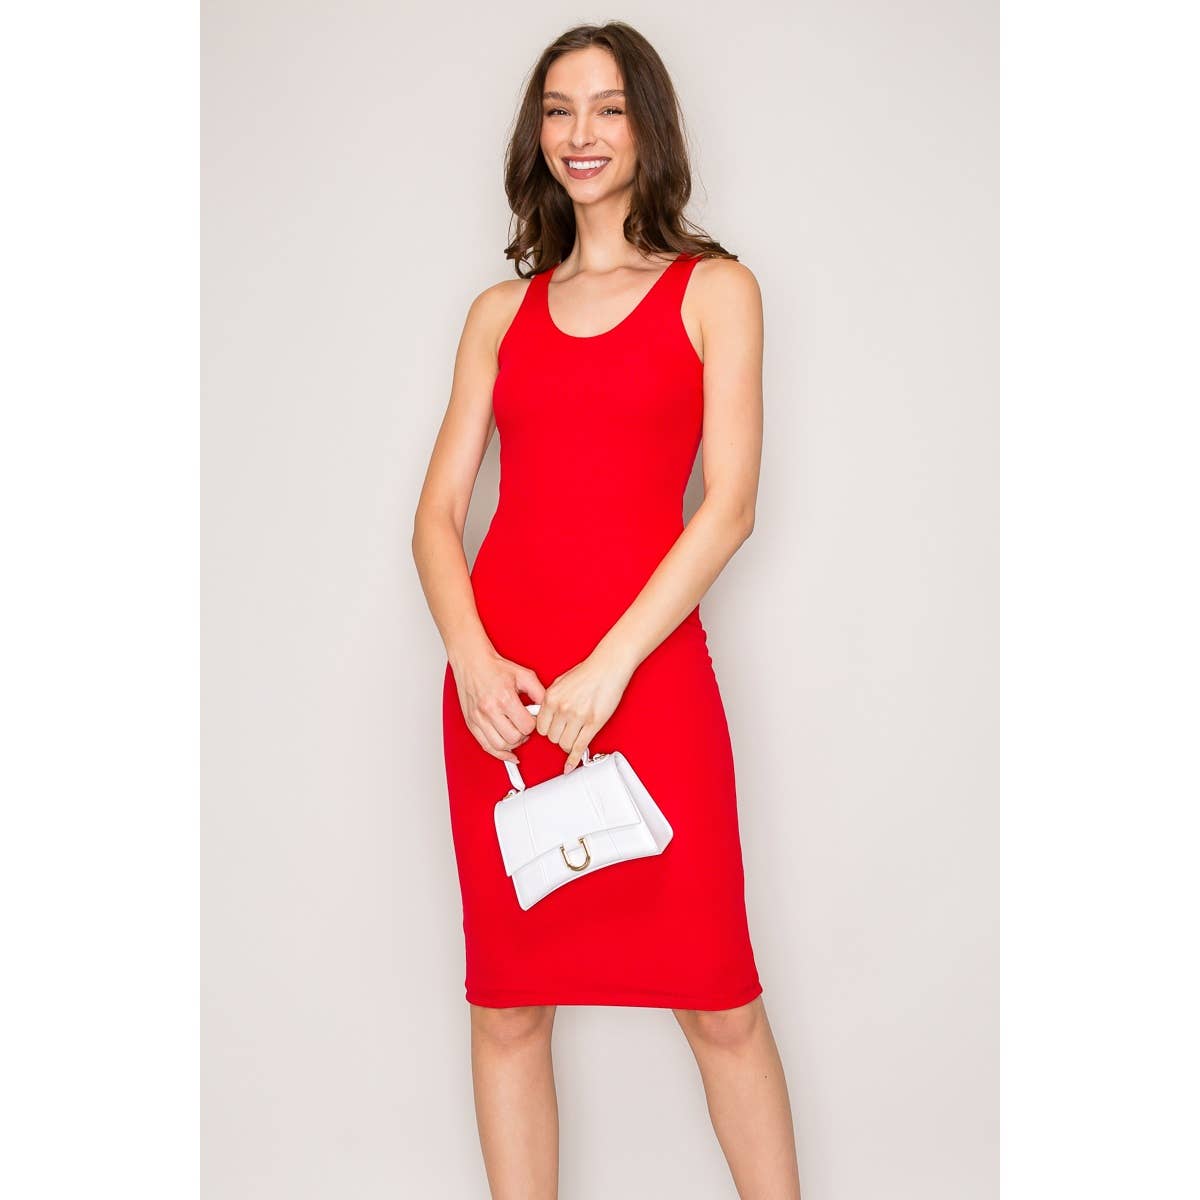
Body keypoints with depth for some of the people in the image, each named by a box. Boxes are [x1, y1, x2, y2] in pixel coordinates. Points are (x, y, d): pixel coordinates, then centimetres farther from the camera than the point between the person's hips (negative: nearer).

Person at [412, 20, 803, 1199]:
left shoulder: (714, 290, 7)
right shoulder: (502, 311, 15)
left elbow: (730, 503, -4)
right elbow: (438, 510, 9)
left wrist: (608, 669, -14)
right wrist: (472, 659, -9)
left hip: (648, 669, -3)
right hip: (498, 681, 3)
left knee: (716, 998, 2)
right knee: (507, 1002, 7)